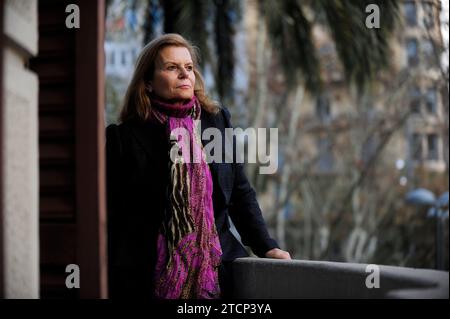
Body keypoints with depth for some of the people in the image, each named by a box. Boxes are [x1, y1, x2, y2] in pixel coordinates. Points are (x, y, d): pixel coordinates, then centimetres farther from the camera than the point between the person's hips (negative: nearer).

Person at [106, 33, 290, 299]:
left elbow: (241, 193, 12)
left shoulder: (218, 120, 8)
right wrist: (106, 284, -5)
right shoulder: (124, 137, -2)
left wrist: (266, 247, 2)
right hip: (149, 277, -3)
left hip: (217, 270, 3)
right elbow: (112, 218, -1)